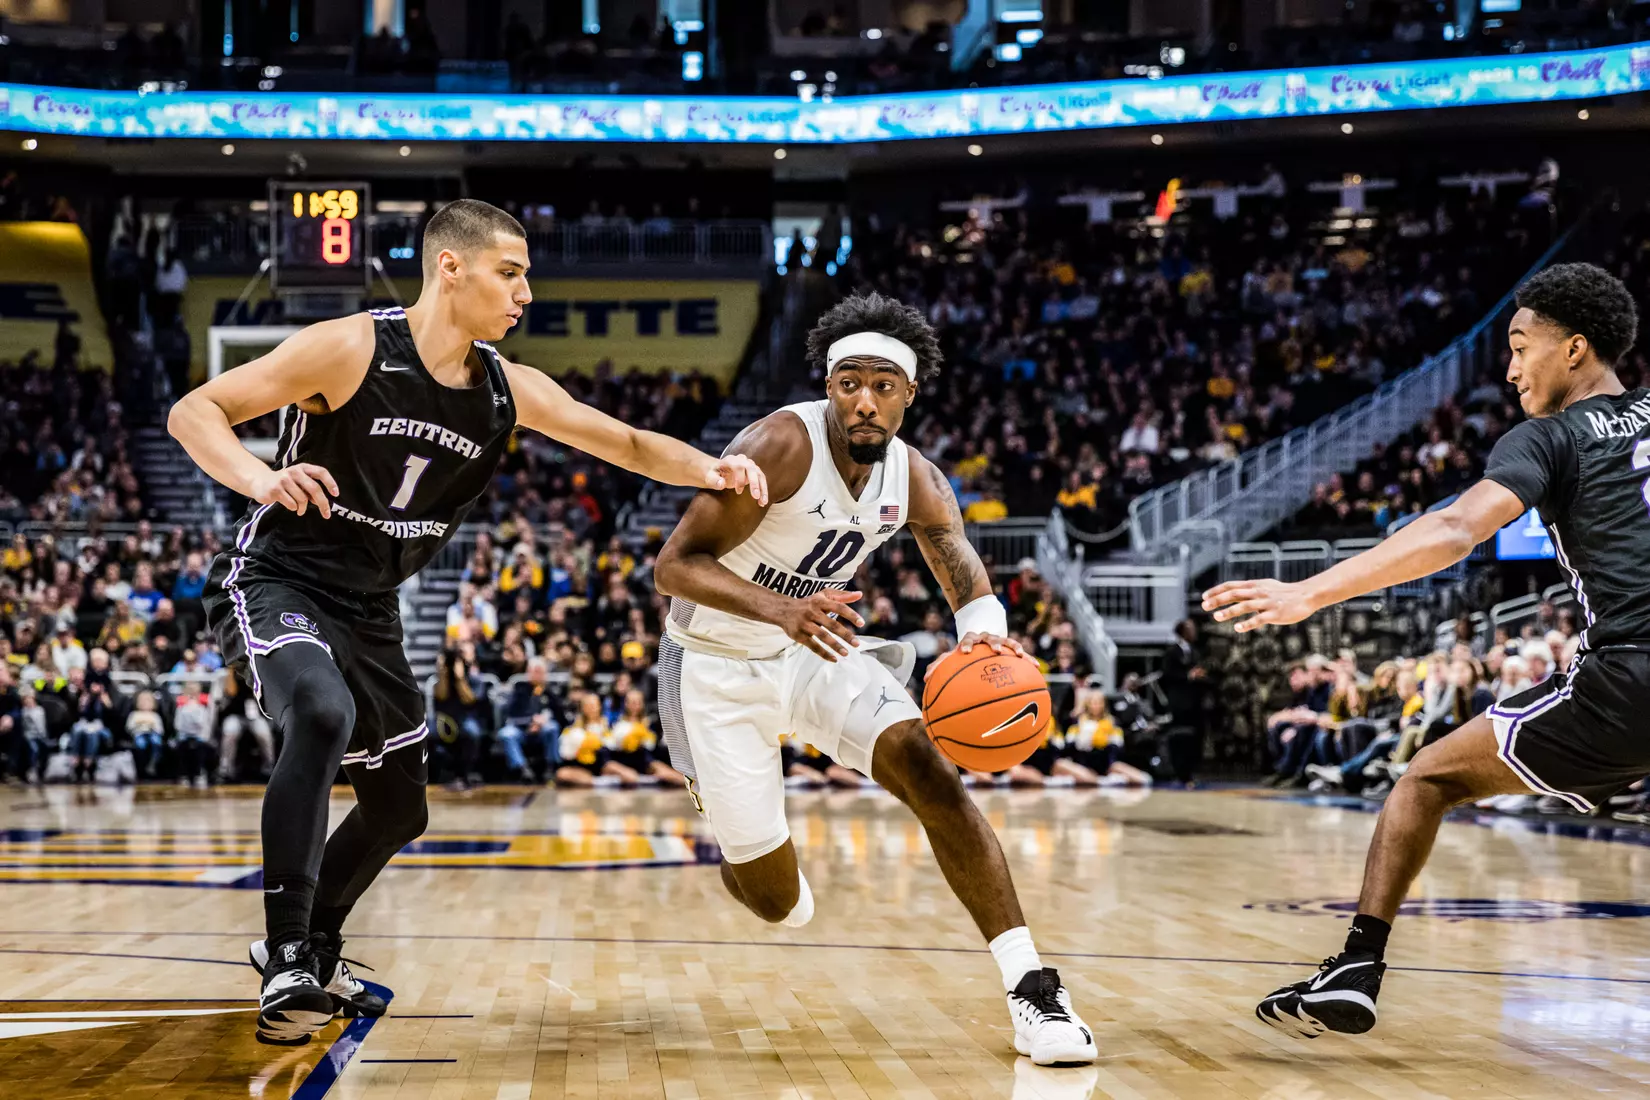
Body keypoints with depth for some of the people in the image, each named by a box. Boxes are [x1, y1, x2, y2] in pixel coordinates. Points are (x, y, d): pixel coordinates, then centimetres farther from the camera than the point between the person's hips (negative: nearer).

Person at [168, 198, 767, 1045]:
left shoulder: (507, 390, -1)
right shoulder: (351, 349, -19)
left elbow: (629, 444, 6)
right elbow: (193, 411, -18)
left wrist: (708, 469, -15)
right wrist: (261, 479, -37)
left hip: (369, 609, 7)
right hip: (275, 583, -7)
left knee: (397, 808, 16)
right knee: (323, 716, -36)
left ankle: (309, 947, 41)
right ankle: (286, 965, -32)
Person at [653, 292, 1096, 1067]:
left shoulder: (916, 484, -8)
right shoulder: (781, 445, -27)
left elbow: (971, 588, 0)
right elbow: (674, 567, -30)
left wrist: (985, 635, -27)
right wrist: (780, 610, -48)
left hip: (818, 651, 4)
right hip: (717, 666, -4)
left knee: (930, 774, -21)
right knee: (778, 904, -1)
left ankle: (1029, 989, -19)